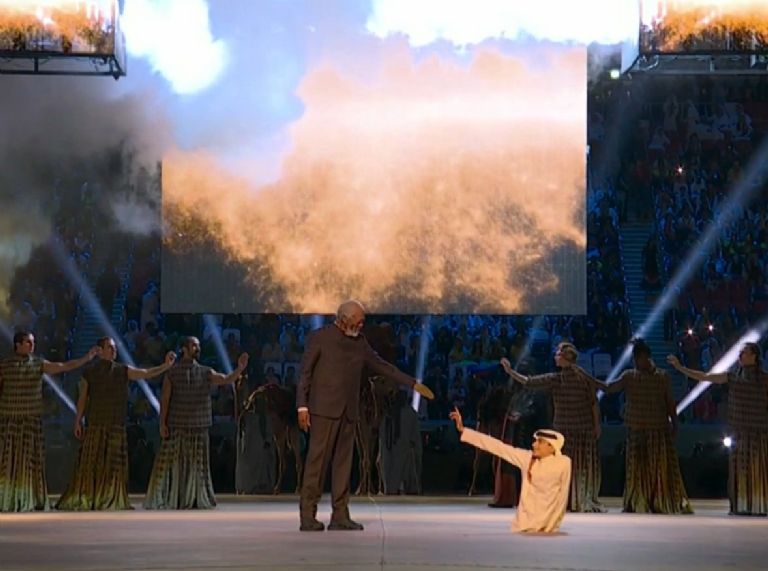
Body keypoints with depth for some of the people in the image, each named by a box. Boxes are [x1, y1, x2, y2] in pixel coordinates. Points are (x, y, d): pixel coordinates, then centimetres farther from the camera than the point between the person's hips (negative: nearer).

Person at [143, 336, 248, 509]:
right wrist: (162, 424, -8)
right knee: (170, 463, -4)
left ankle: (194, 499, 11)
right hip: (176, 427, -3)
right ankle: (165, 499, 0)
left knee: (196, 465, 5)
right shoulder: (172, 373, 1)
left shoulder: (205, 373, 7)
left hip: (198, 427, 3)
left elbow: (227, 380, -5)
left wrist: (240, 368, -22)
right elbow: (165, 399, -1)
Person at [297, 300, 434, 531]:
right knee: (317, 460, -7)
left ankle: (340, 516, 6)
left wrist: (414, 384, 15)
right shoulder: (319, 338, -2)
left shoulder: (360, 342, 14)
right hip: (324, 409, -6)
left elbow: (381, 366, 18)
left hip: (348, 411, 6)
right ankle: (307, 516, -6)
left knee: (343, 462, 4)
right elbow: (305, 373, -4)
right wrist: (302, 406, -11)